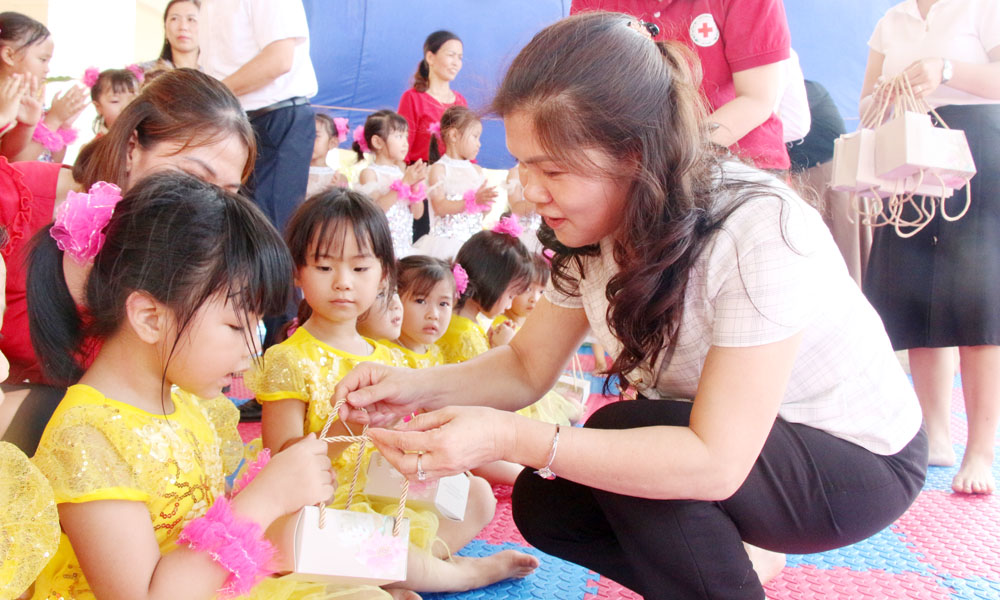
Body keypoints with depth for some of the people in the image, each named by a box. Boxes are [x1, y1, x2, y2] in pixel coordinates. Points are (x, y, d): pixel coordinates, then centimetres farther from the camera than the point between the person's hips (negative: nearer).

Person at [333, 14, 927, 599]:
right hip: (716, 442, 7)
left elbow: (716, 462, -37)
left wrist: (509, 437, -42)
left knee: (626, 437, -29)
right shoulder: (595, 228, -9)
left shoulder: (761, 234, -33)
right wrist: (419, 387, -22)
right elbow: (527, 367, -2)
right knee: (544, 505, -7)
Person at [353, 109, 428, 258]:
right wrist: (404, 183, -20)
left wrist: (415, 185, -6)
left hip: (405, 245, 5)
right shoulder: (369, 172, -3)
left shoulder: (402, 170, 13)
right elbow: (375, 209, -19)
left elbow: (417, 214, 10)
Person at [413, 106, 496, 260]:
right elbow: (440, 207, -14)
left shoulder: (477, 170, 14)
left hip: (473, 241, 5)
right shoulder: (439, 169, -3)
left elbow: (484, 209, 14)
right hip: (446, 240, -5)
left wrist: (485, 202, -9)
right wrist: (473, 201, -22)